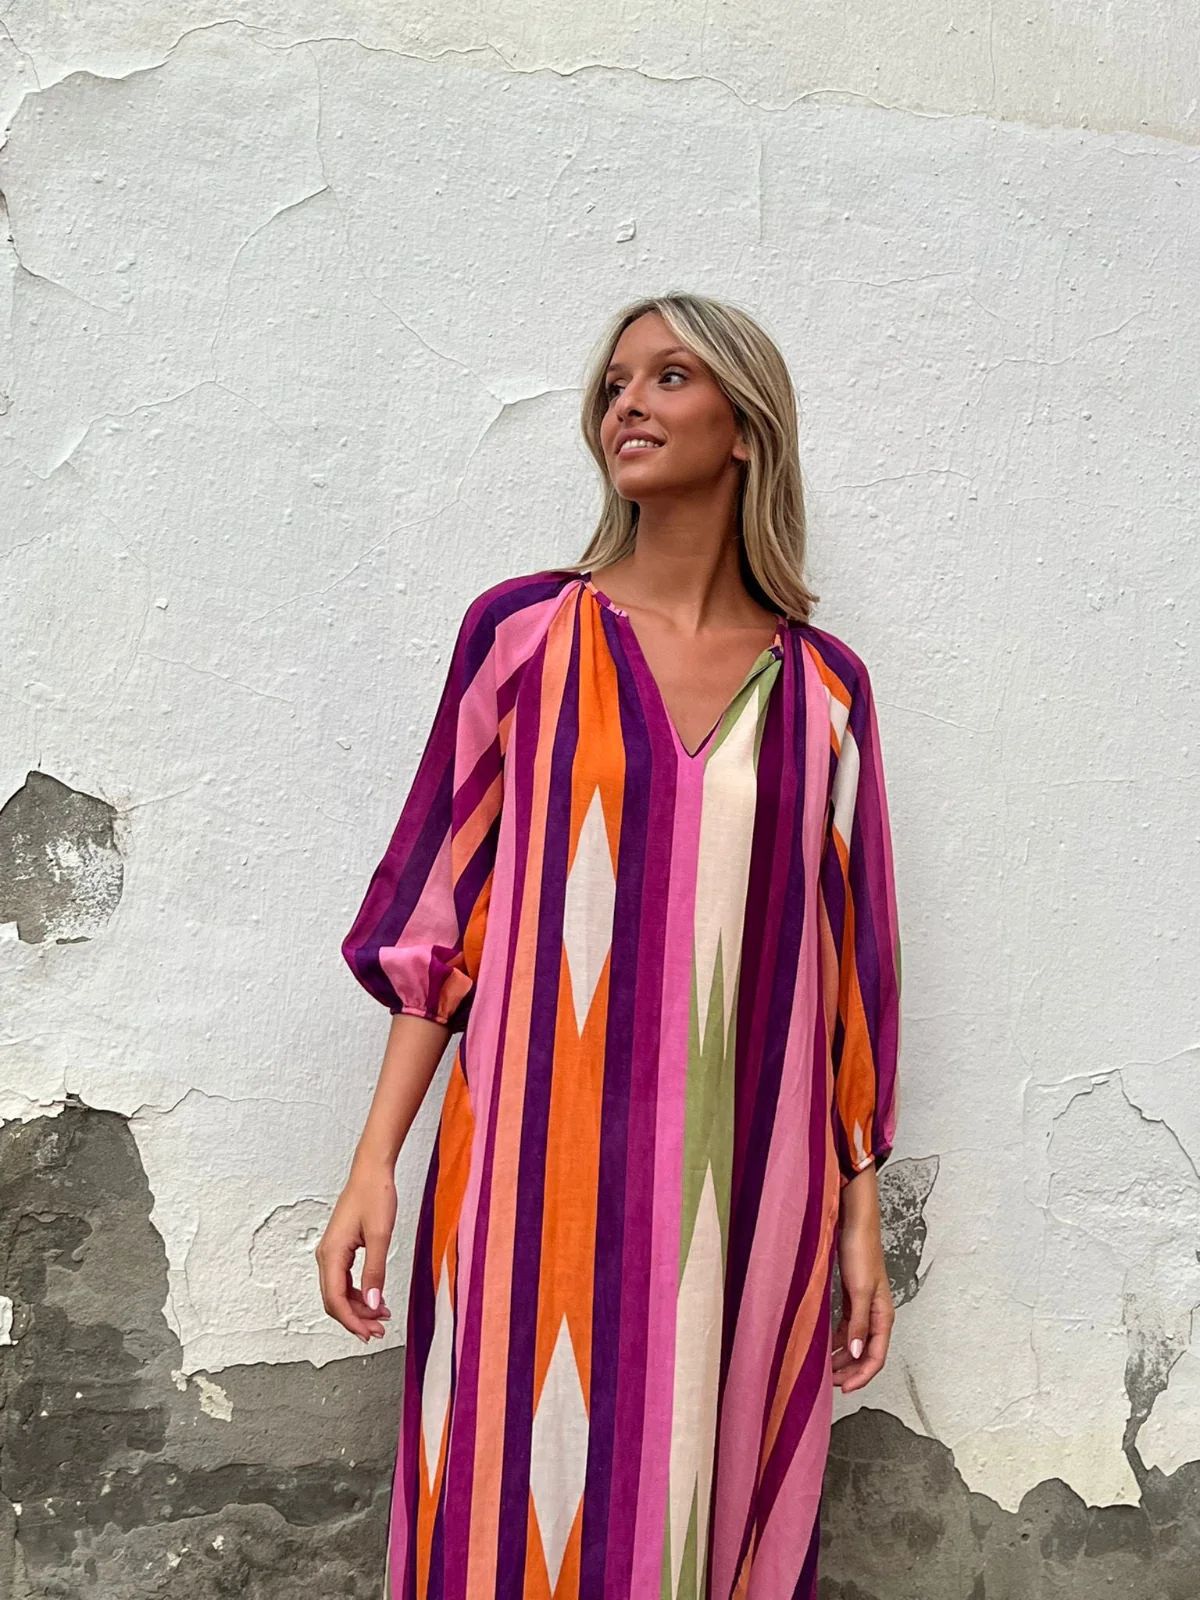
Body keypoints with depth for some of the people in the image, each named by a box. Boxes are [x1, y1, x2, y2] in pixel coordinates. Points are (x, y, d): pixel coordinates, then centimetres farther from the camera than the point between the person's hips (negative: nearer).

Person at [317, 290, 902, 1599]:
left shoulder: (821, 687, 4)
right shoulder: (523, 633, 0)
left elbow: (843, 962, 7)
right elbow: (438, 912, 1)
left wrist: (860, 1213, 8)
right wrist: (374, 1161, -3)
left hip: (749, 1194, 2)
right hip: (544, 1179, -1)